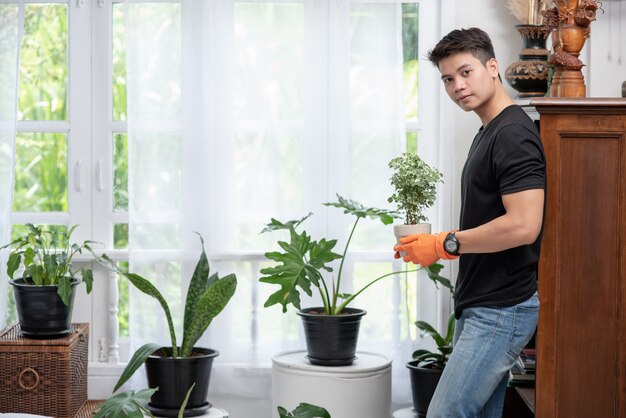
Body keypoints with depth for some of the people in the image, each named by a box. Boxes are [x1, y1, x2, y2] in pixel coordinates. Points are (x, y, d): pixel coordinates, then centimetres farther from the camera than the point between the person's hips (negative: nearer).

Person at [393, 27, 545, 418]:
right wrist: (435, 244, 10)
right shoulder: (488, 133, 15)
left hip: (501, 310, -10)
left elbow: (522, 226, -27)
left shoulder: (514, 135, -17)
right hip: (482, 307, 10)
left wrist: (446, 243, -17)